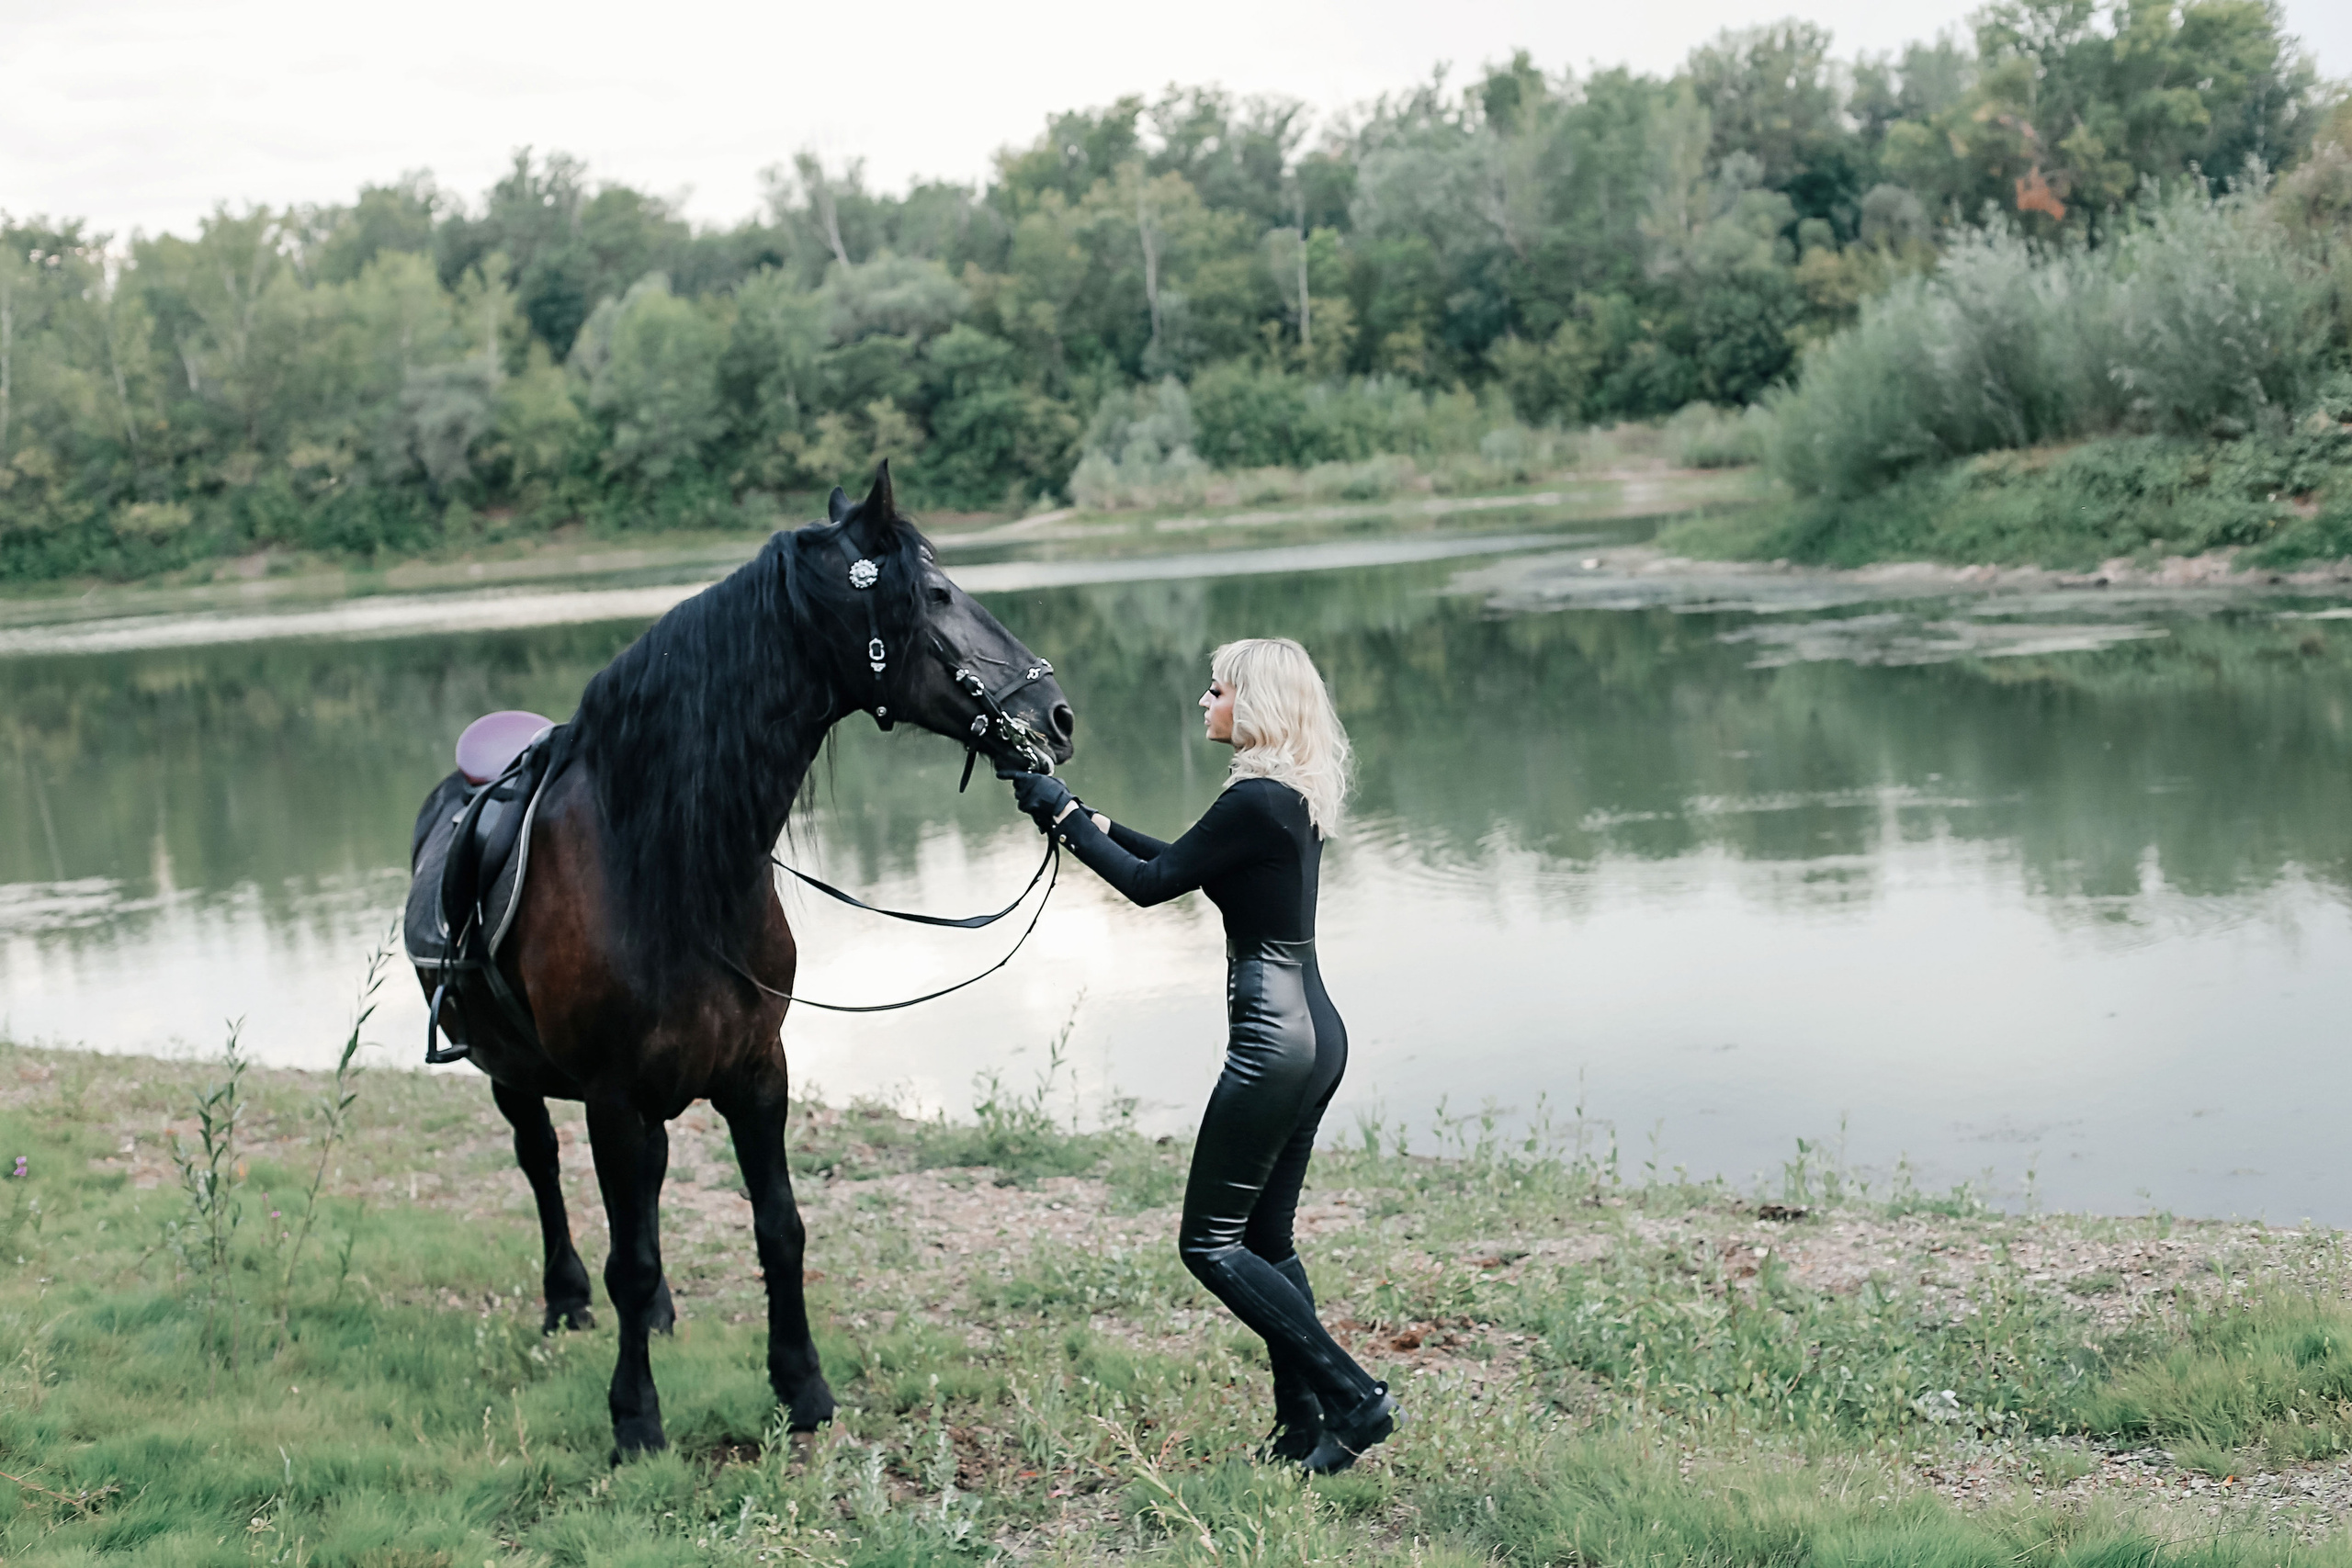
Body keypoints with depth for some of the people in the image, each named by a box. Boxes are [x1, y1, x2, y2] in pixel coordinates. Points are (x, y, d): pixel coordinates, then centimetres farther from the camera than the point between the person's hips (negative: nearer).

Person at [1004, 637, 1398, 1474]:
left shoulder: (1256, 800, -18)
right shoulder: (1293, 798, 12)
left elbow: (1151, 884, -12)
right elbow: (1177, 861, 21)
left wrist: (1063, 815, -2)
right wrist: (1081, 816, 18)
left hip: (1274, 1044, -10)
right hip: (1314, 1034, 10)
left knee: (1210, 1244, -1)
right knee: (1266, 1238, 16)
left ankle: (1353, 1397, -4)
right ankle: (1303, 1423, 17)